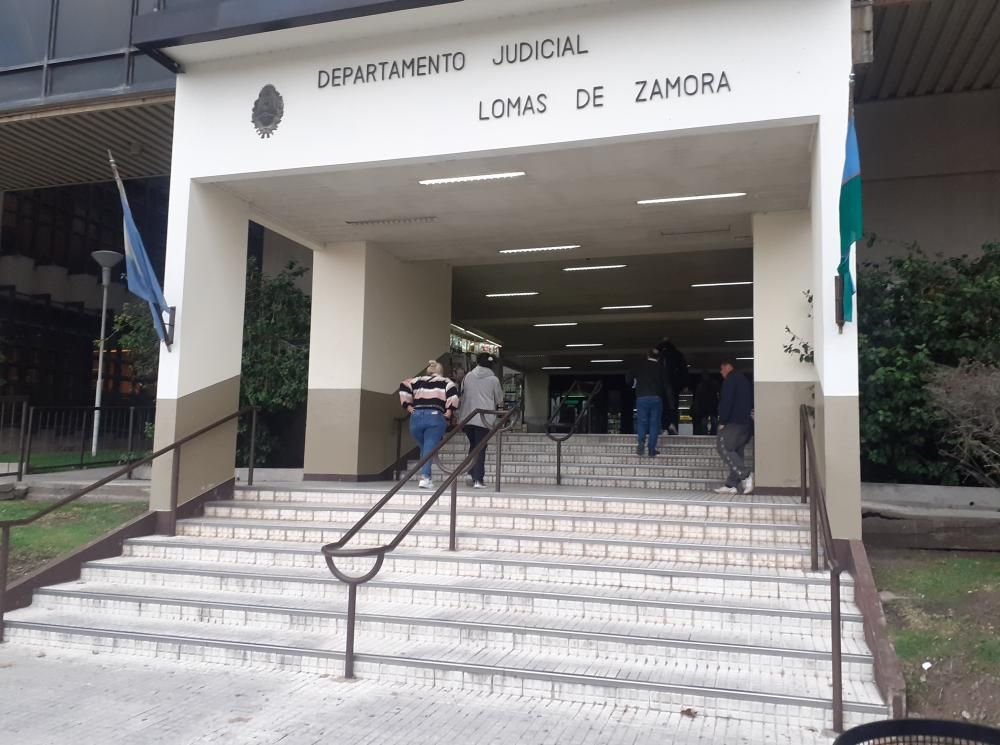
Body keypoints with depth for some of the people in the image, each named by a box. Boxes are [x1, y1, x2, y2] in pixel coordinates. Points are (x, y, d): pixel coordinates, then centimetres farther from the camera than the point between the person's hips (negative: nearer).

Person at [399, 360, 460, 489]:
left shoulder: (418, 381, 21)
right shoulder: (445, 382, 13)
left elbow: (404, 386, 7)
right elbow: (453, 395, -6)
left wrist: (407, 405, 9)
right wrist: (449, 413, -2)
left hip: (416, 417, 3)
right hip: (435, 417, -3)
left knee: (423, 448, 16)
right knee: (429, 448, -4)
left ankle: (425, 476, 14)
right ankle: (424, 476, -17)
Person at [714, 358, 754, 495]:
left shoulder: (731, 379, -4)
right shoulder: (745, 380, 24)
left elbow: (726, 401, -14)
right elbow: (751, 402, 23)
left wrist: (722, 421, -12)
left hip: (735, 421, -9)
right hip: (747, 422, 9)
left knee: (722, 446, -11)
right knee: (736, 451, 6)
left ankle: (745, 474, -22)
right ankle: (731, 485, 1)